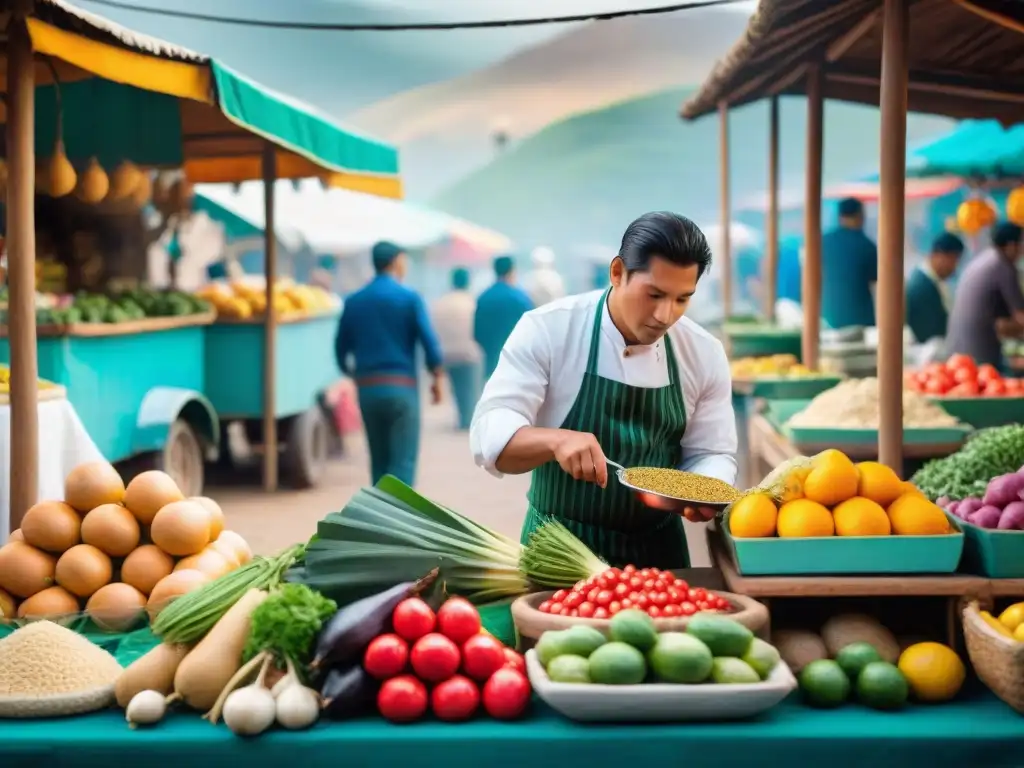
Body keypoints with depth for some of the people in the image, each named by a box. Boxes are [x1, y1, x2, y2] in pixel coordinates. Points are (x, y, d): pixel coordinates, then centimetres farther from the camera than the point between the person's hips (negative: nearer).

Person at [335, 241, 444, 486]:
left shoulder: (353, 301, 8)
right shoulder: (409, 298, -4)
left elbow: (341, 347, 11)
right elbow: (428, 340, -10)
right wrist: (437, 376, 2)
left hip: (367, 388, 5)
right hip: (401, 386, -5)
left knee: (379, 459, 14)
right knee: (403, 461, -4)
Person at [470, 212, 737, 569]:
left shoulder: (704, 352, -3)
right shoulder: (547, 329, -12)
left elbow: (712, 453, 2)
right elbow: (490, 434, -18)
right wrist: (556, 440, -38)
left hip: (657, 552, 2)